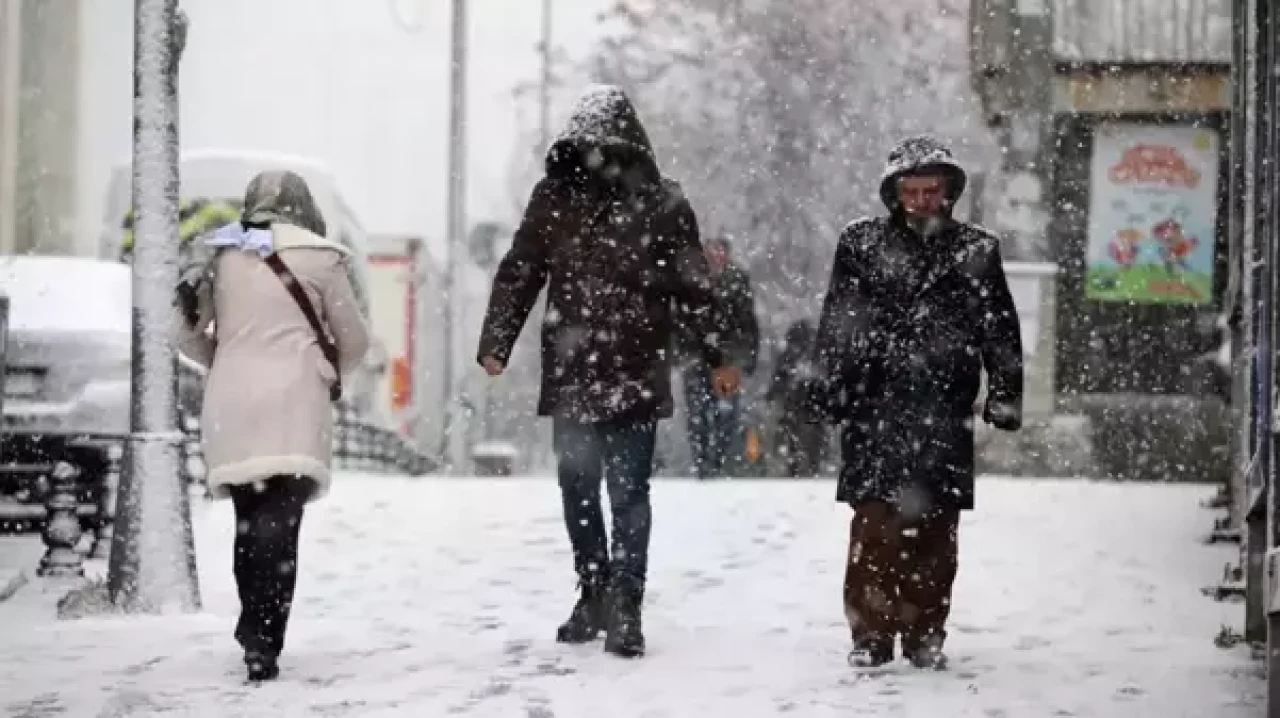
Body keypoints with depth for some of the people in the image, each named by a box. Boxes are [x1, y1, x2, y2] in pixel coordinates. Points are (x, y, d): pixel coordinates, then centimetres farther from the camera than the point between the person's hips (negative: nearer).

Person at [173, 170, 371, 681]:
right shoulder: (317, 258, 1)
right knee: (279, 525, -10)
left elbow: (187, 333, 15)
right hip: (292, 407, -4)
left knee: (249, 523, 16)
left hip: (231, 408, 4)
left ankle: (253, 632, 20)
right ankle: (264, 643, -21)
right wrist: (332, 371, 29)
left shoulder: (220, 258, 11)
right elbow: (354, 339, 9)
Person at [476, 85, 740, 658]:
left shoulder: (660, 203, -2)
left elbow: (691, 287, 3)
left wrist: (717, 357, 4)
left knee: (628, 494, -3)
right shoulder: (555, 196, 3)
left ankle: (624, 610, 0)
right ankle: (594, 595, 25)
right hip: (570, 374, 3)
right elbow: (518, 273, 5)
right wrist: (495, 345, -3)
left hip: (636, 375, -3)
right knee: (577, 491, 11)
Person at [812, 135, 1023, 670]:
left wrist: (1006, 396, 8)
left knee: (935, 528, 3)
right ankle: (870, 632, 1)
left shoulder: (976, 251, 11)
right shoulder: (862, 245, 7)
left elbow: (1001, 334, 13)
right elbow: (837, 327, 5)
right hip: (876, 409, -1)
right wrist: (836, 388, -2)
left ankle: (925, 632, 12)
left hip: (946, 412, 1)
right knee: (875, 525, -6)